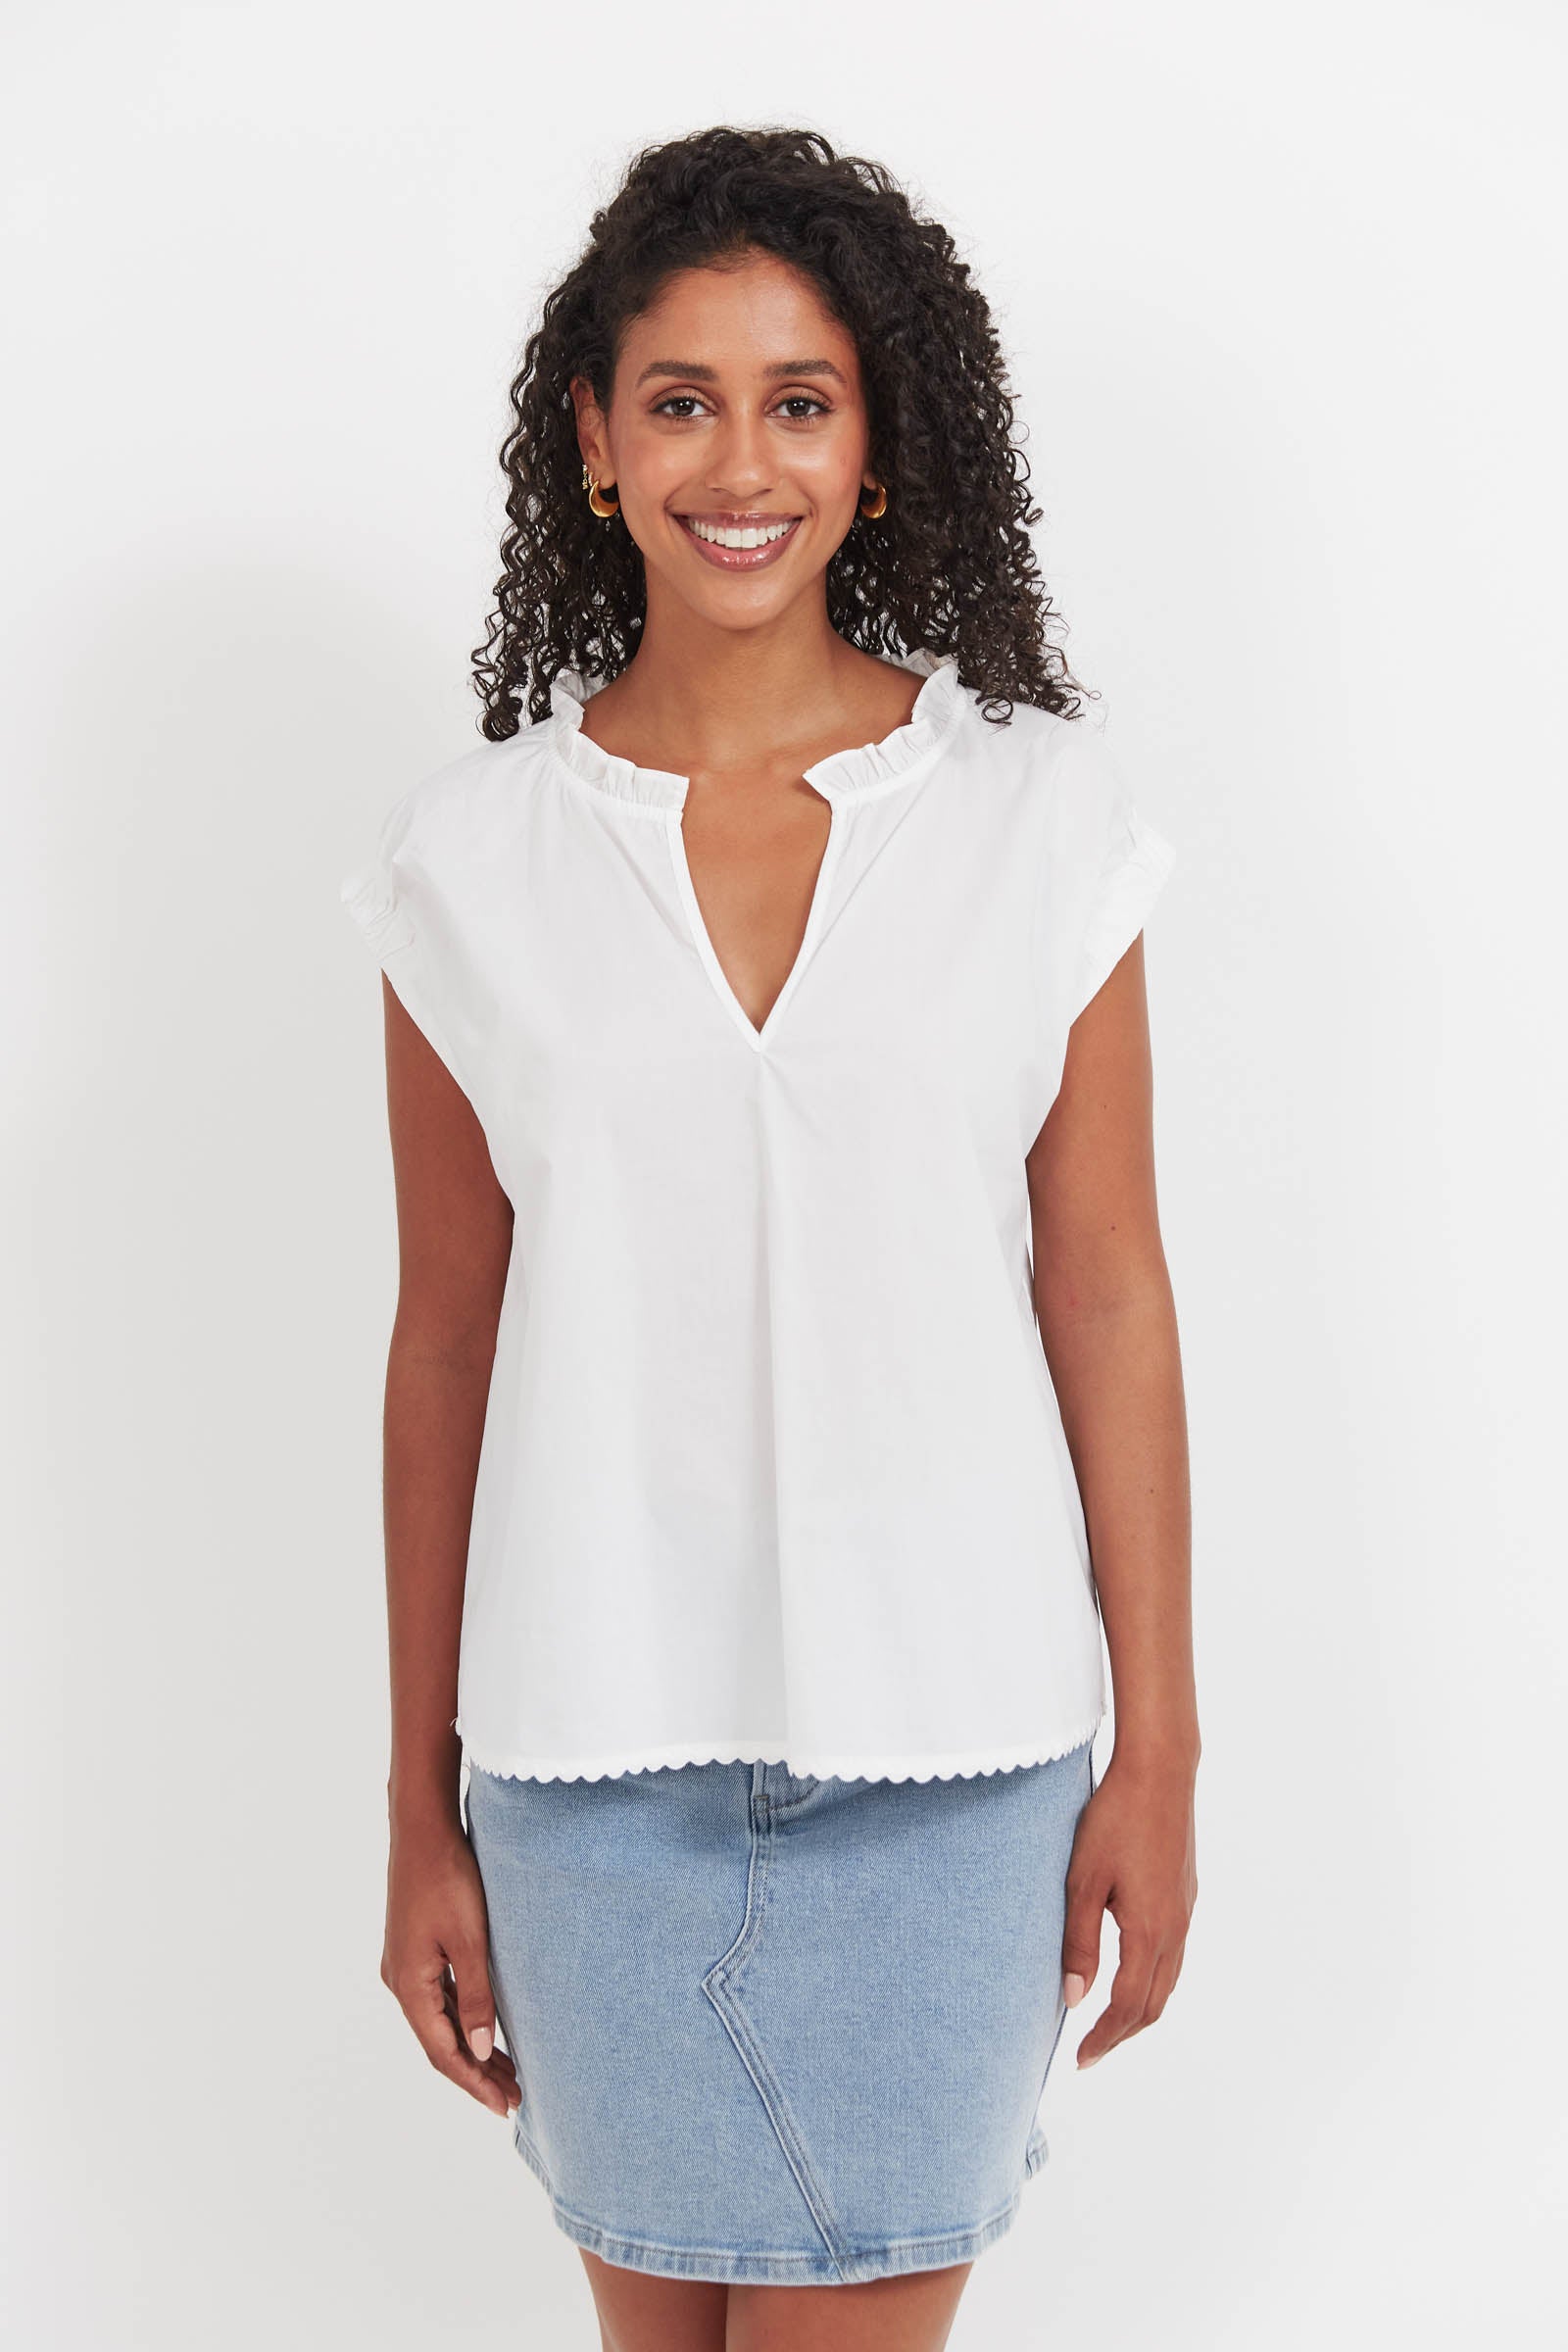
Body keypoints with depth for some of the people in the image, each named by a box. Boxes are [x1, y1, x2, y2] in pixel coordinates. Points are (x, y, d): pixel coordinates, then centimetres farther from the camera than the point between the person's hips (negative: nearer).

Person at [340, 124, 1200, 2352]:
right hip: (598, 1746, 1)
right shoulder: (472, 854, -1)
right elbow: (445, 1348, 3)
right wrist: (423, 1816, 6)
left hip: (948, 1743, -1)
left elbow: (1109, 1297, 0)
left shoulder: (1042, 814, -2)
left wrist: (1159, 1749, 0)